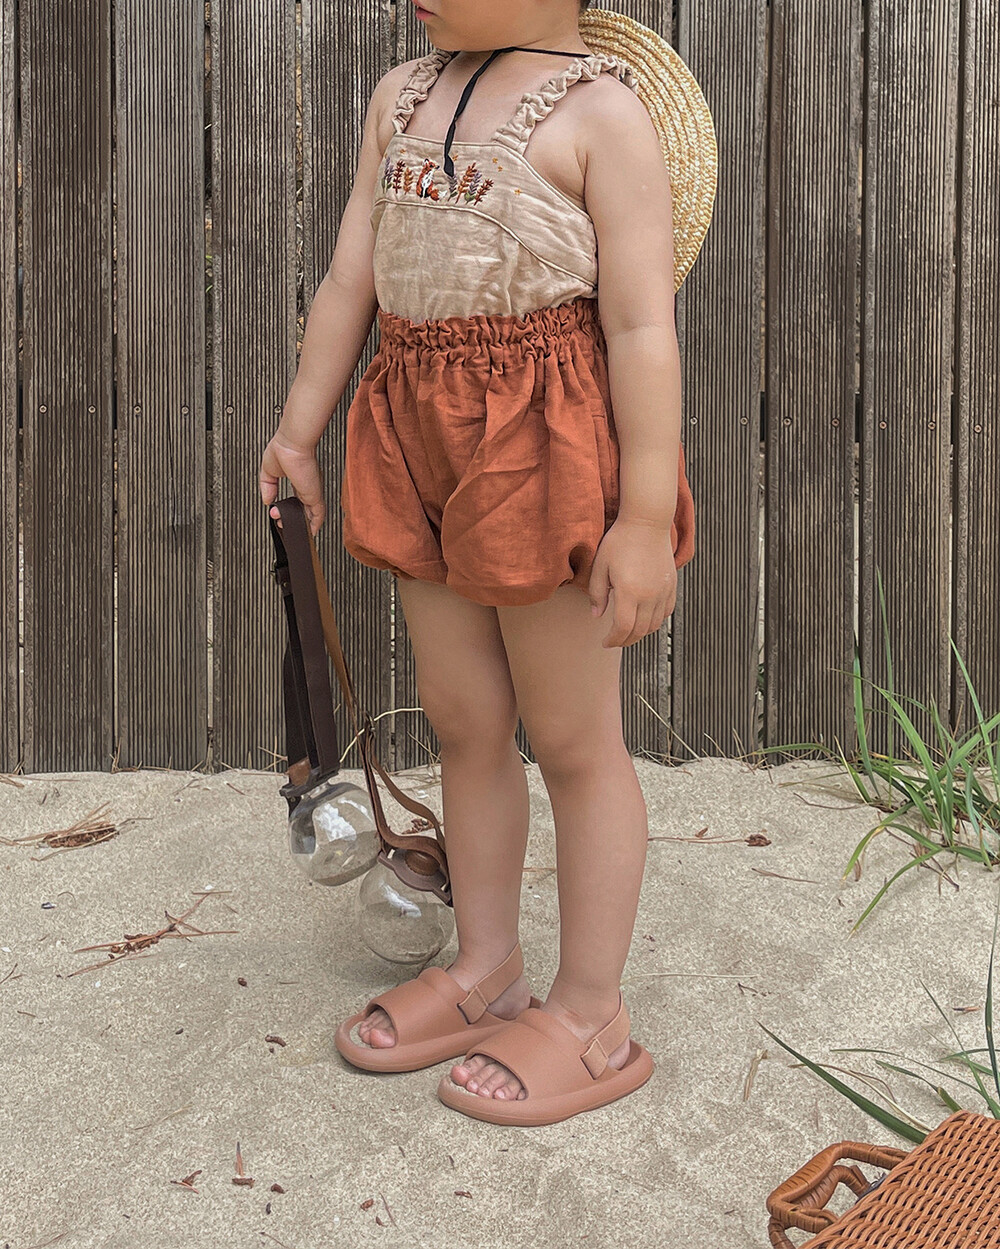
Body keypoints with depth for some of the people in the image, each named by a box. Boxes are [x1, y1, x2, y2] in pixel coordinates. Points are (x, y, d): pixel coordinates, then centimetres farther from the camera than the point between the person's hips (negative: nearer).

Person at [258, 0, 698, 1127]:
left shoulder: (600, 110, -8)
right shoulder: (399, 96, 13)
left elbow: (642, 328, -14)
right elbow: (349, 281, 16)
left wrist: (646, 517, -18)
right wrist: (298, 429, 16)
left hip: (546, 441, -7)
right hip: (425, 435, 7)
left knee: (572, 738, 3)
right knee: (462, 718, 14)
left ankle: (591, 1017, 16)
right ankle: (484, 971, 30)